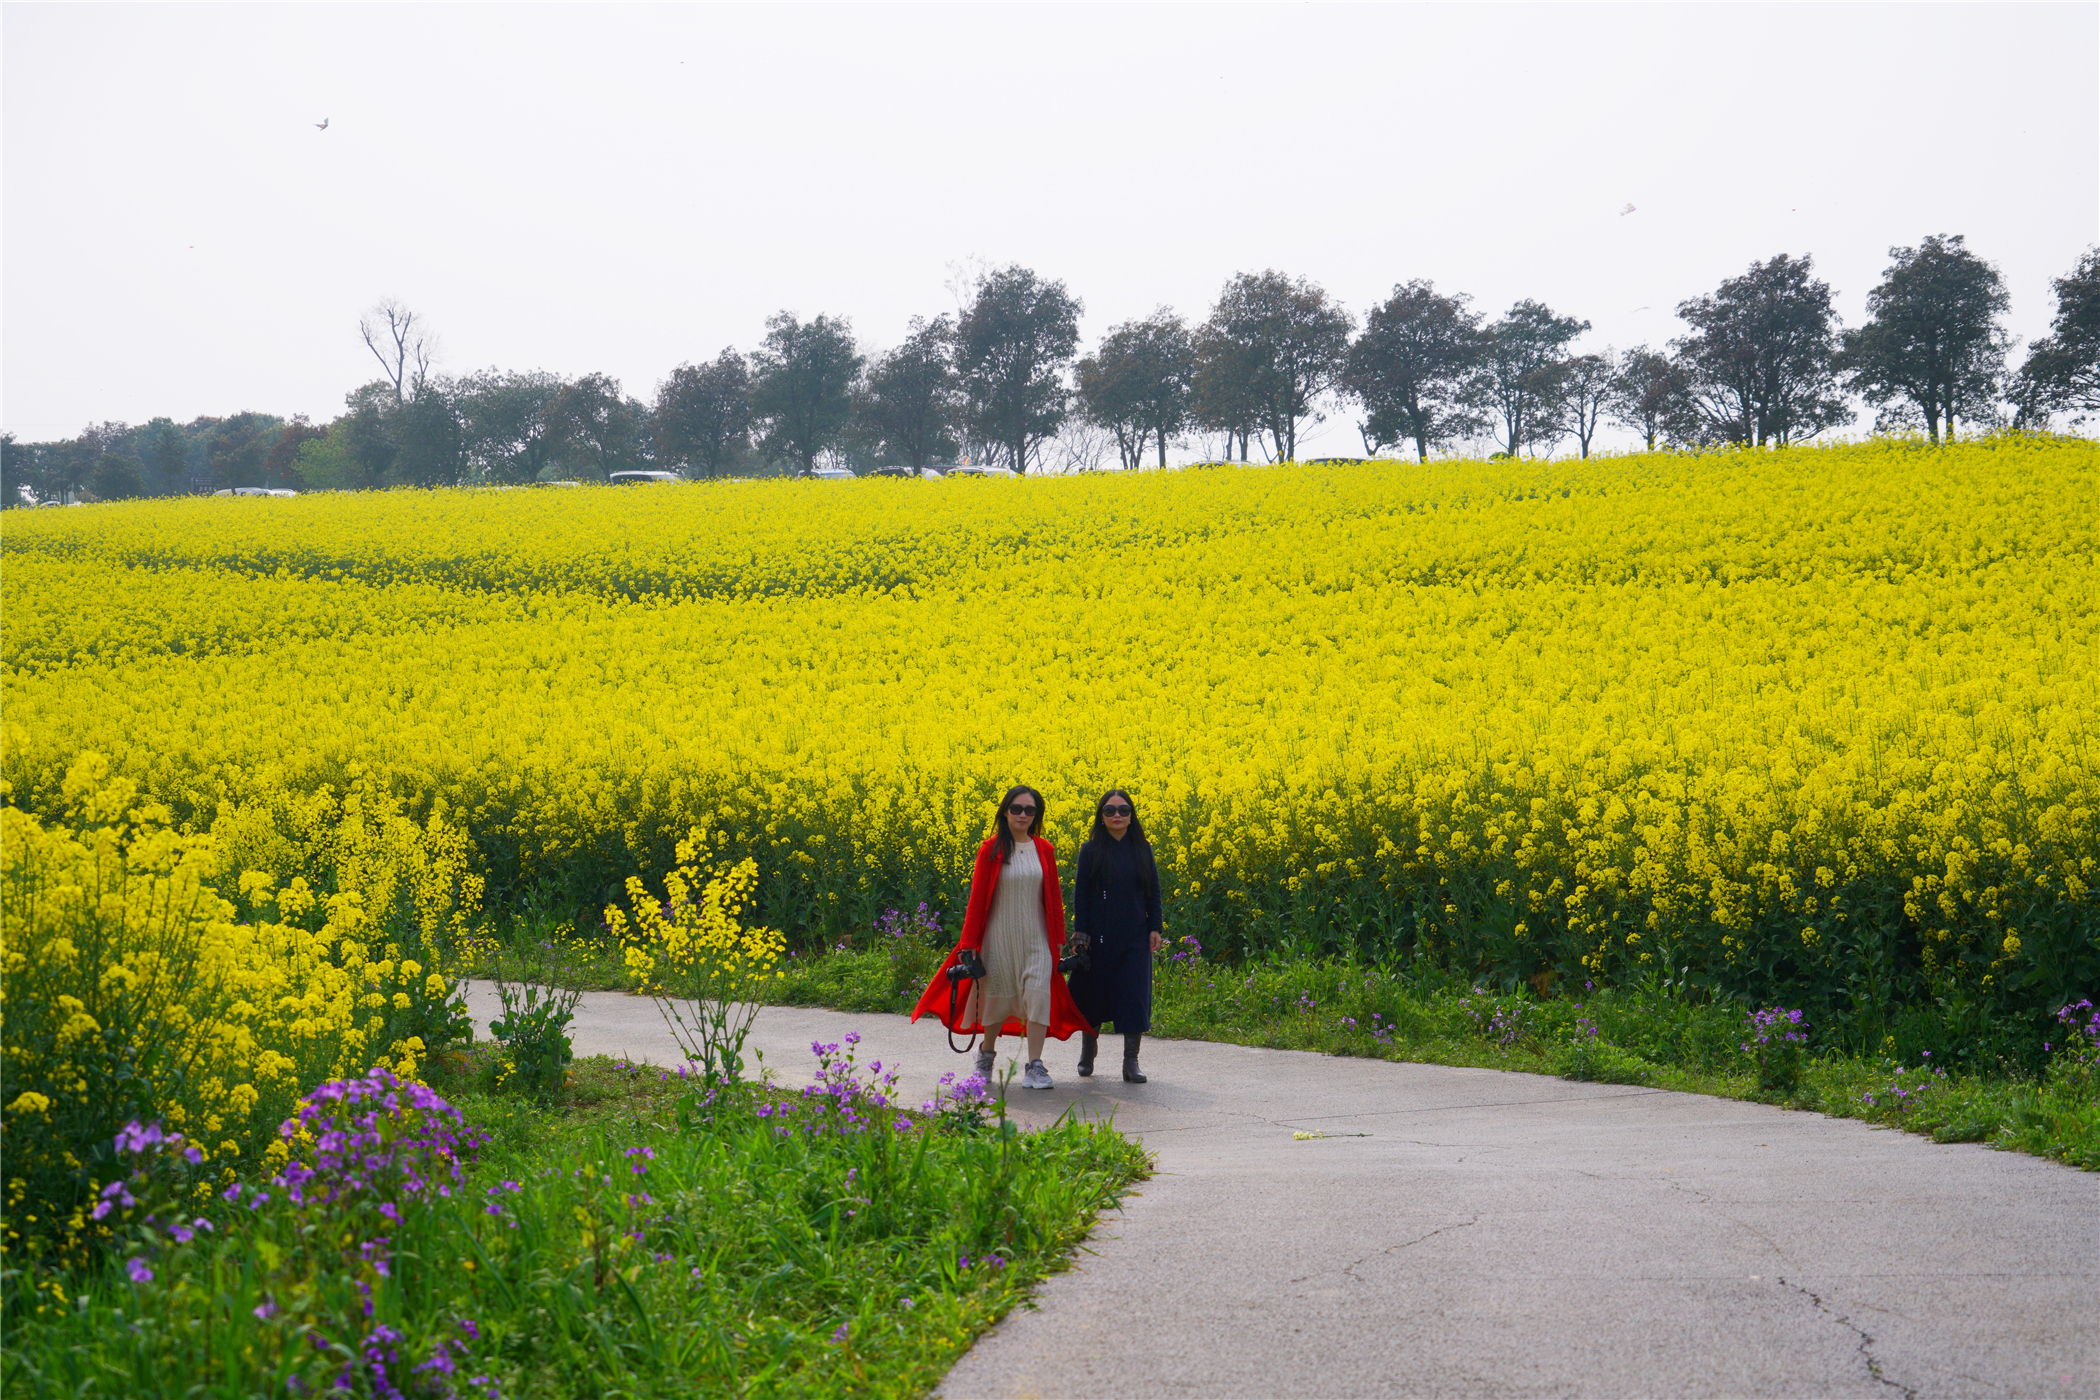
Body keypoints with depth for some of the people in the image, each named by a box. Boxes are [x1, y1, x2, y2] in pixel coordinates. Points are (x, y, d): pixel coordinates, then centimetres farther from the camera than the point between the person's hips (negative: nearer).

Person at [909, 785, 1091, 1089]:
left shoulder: (1045, 851, 3)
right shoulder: (991, 850, -4)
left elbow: (1054, 897, 9)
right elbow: (977, 898, -2)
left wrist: (1059, 939, 9)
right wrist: (969, 944, -4)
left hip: (1036, 938, 2)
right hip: (1000, 936, -2)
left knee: (1038, 992, -11)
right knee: (999, 994, 6)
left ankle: (1034, 1067, -10)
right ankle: (987, 1052, 32)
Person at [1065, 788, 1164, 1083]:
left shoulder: (1143, 849, 5)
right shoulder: (1091, 851, 0)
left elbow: (1153, 892, 8)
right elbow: (1080, 894, 0)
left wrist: (1155, 928, 1)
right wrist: (1080, 932, -7)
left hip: (1134, 936, 1)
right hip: (1099, 934, -1)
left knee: (1134, 994, -5)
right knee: (1094, 992, 7)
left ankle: (1131, 1062, -3)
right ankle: (1087, 1054, 28)